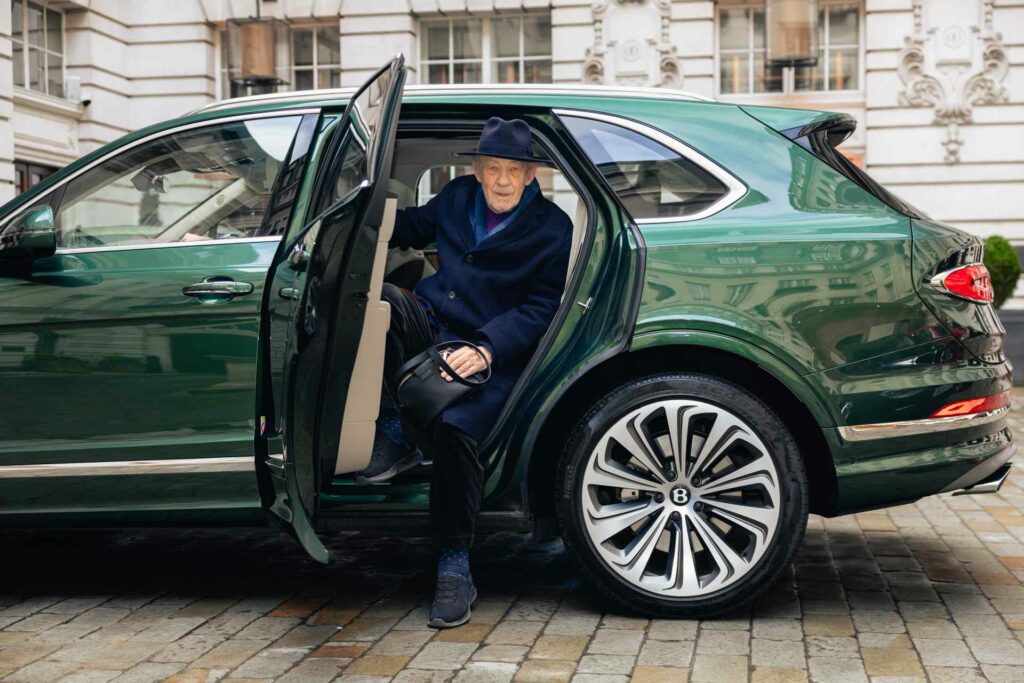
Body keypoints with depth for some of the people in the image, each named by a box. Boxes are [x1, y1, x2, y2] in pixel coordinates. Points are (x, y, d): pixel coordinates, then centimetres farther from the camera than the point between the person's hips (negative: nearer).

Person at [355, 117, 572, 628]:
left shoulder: (553, 230, -4)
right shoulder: (456, 198, 10)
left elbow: (538, 311, -7)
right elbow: (413, 227, 29)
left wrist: (486, 351, -22)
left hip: (491, 354, -4)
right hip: (429, 330, 5)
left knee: (455, 429, -32)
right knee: (378, 299, -28)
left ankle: (454, 569, -19)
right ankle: (393, 437, -19)